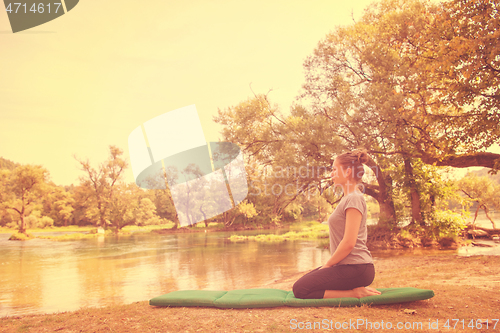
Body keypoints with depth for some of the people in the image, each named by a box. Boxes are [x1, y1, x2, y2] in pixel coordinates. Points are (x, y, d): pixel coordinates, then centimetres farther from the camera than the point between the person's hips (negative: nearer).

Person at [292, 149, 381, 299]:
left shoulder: (354, 199, -14)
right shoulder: (348, 198, 17)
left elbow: (349, 243, -21)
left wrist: (327, 265, -9)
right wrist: (328, 266, 14)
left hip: (355, 269, -10)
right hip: (347, 266, 10)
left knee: (300, 289, -11)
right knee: (304, 281, 14)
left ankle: (354, 293, -10)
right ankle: (355, 289, 8)